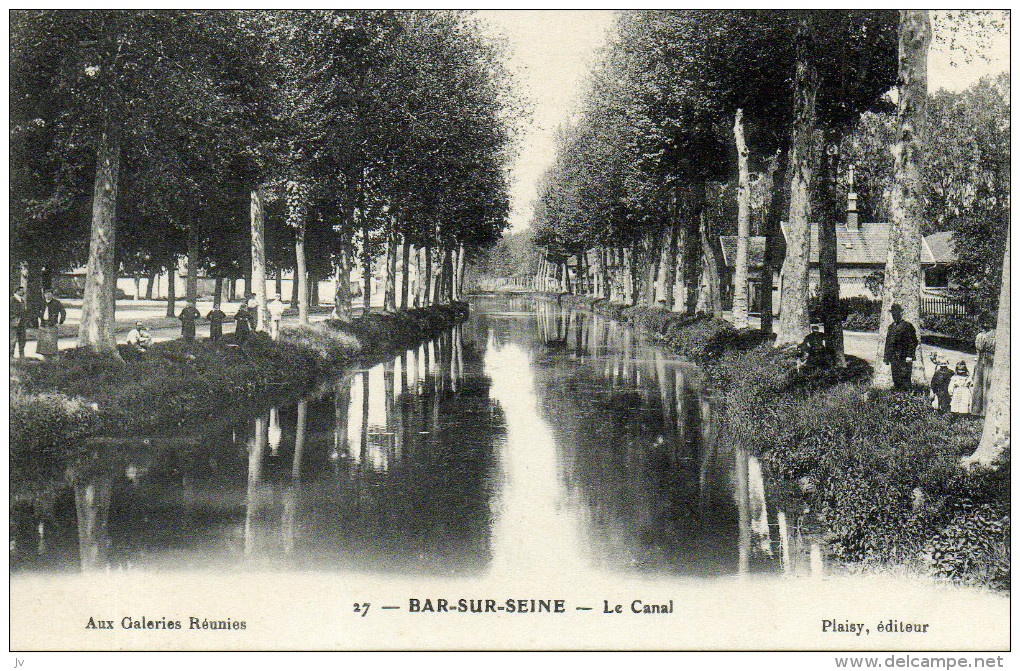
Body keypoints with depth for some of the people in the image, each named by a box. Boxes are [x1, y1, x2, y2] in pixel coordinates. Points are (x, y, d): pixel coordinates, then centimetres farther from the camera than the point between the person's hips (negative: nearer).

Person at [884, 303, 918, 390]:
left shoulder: (907, 325, -2)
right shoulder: (891, 327, 18)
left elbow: (914, 342, -6)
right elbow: (888, 343, 22)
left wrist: (909, 356, -14)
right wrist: (886, 357, 17)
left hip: (904, 359, -6)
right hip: (893, 359, 6)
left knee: (904, 379, -10)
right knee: (896, 380, 7)